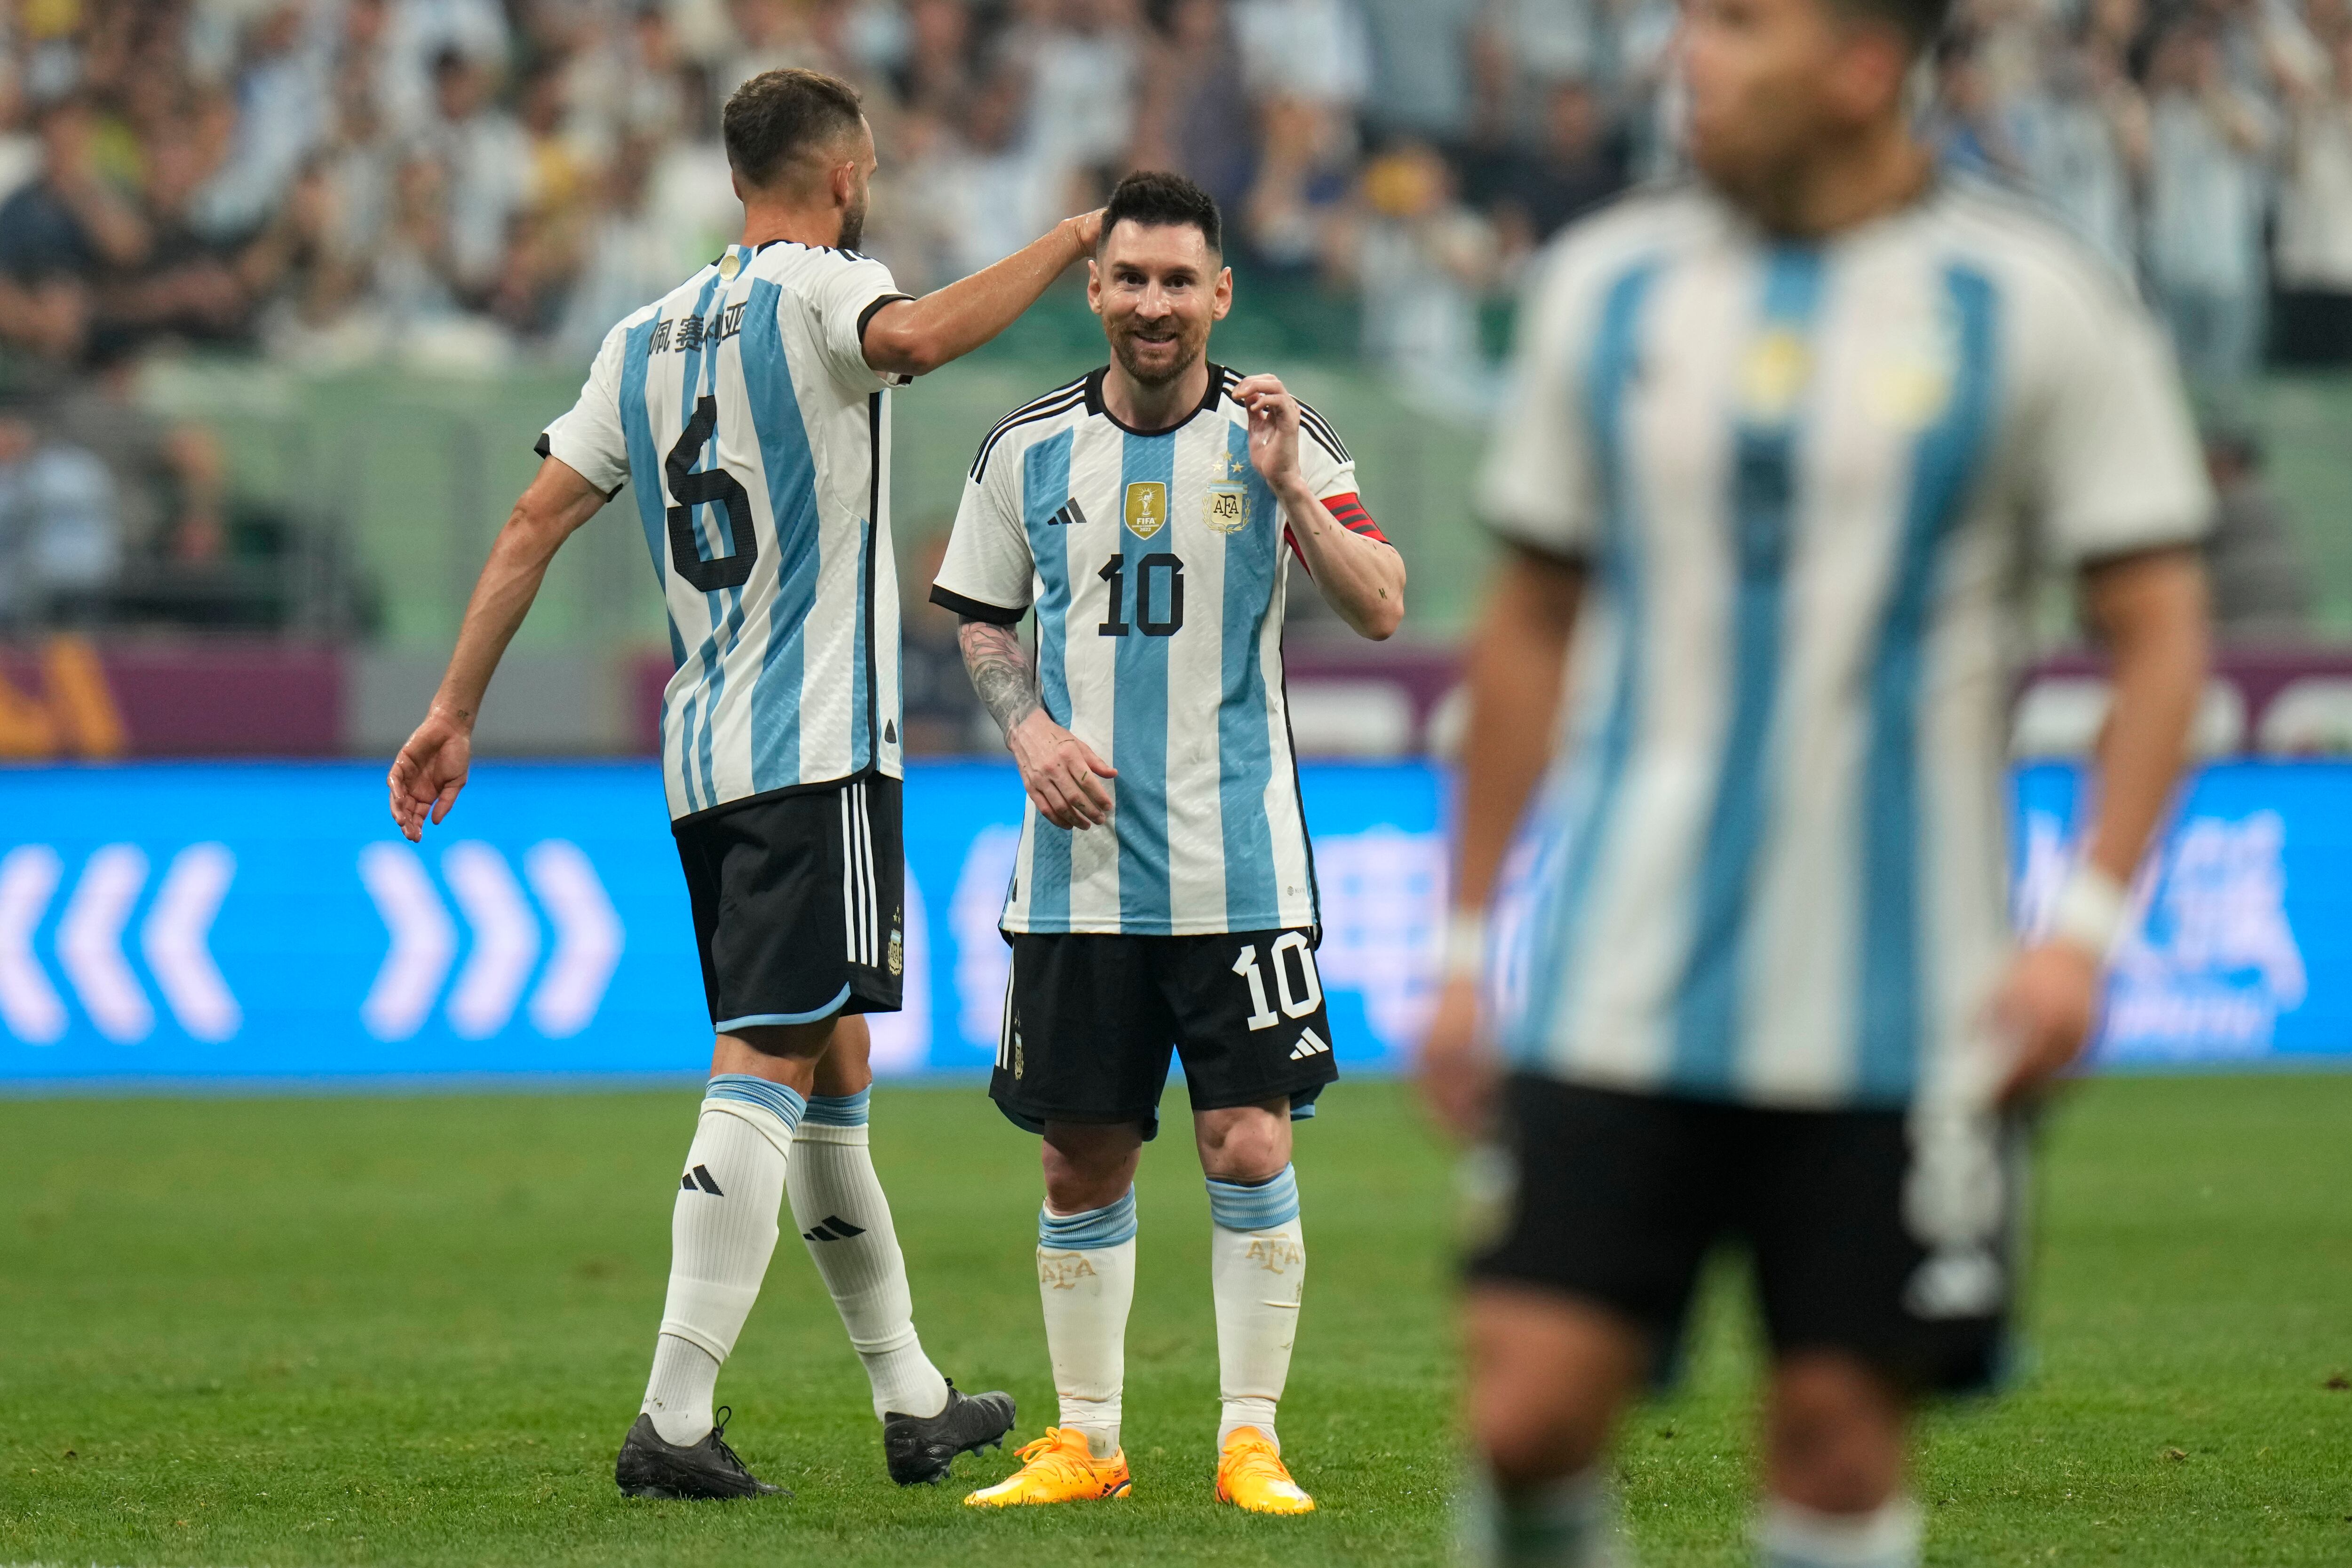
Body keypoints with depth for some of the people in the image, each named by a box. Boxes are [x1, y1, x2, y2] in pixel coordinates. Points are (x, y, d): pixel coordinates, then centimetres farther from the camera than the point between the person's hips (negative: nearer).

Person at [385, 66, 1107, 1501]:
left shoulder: (645, 338, 15)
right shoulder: (818, 291, -6)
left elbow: (536, 523, 12)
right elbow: (921, 336, -29)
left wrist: (455, 713, 14)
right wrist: (1070, 244, -16)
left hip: (703, 762, 8)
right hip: (820, 749, -8)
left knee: (833, 1070, 16)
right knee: (769, 1073, -12)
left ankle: (912, 1400, 24)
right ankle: (675, 1423, -20)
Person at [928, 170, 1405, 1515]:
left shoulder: (1279, 438, 0)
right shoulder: (1030, 450, 5)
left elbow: (1383, 610, -8)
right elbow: (982, 620, 16)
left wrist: (1290, 488, -21)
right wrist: (1032, 730, -2)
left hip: (1238, 865, -2)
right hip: (1079, 871, 2)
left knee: (1250, 1145, -7)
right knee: (1084, 1162, 5)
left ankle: (1252, 1439, 3)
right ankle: (1086, 1441, 16)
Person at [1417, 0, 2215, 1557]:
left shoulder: (2039, 303, -2)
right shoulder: (1610, 285, 7)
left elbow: (2159, 635, -1)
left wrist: (2086, 925, -13)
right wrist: (1470, 943, 14)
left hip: (1897, 1009, -2)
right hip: (1620, 995, 2)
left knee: (1840, 1432, 1)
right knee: (1530, 1411, -8)